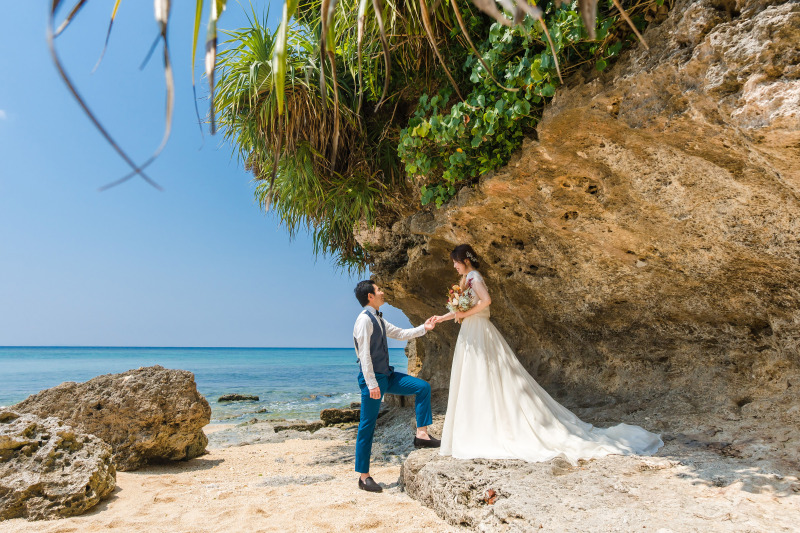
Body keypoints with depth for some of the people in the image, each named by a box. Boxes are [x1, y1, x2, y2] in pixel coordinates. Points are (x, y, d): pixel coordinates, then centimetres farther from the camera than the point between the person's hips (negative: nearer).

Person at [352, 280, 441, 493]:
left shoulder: (378, 319, 12)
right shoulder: (364, 319, -16)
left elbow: (400, 334, 23)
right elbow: (364, 354, -20)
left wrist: (423, 328, 16)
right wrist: (372, 384, -22)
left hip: (386, 375, 9)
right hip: (373, 378, -9)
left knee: (422, 387, 5)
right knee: (367, 426, -1)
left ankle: (421, 434, 6)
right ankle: (364, 477, 10)